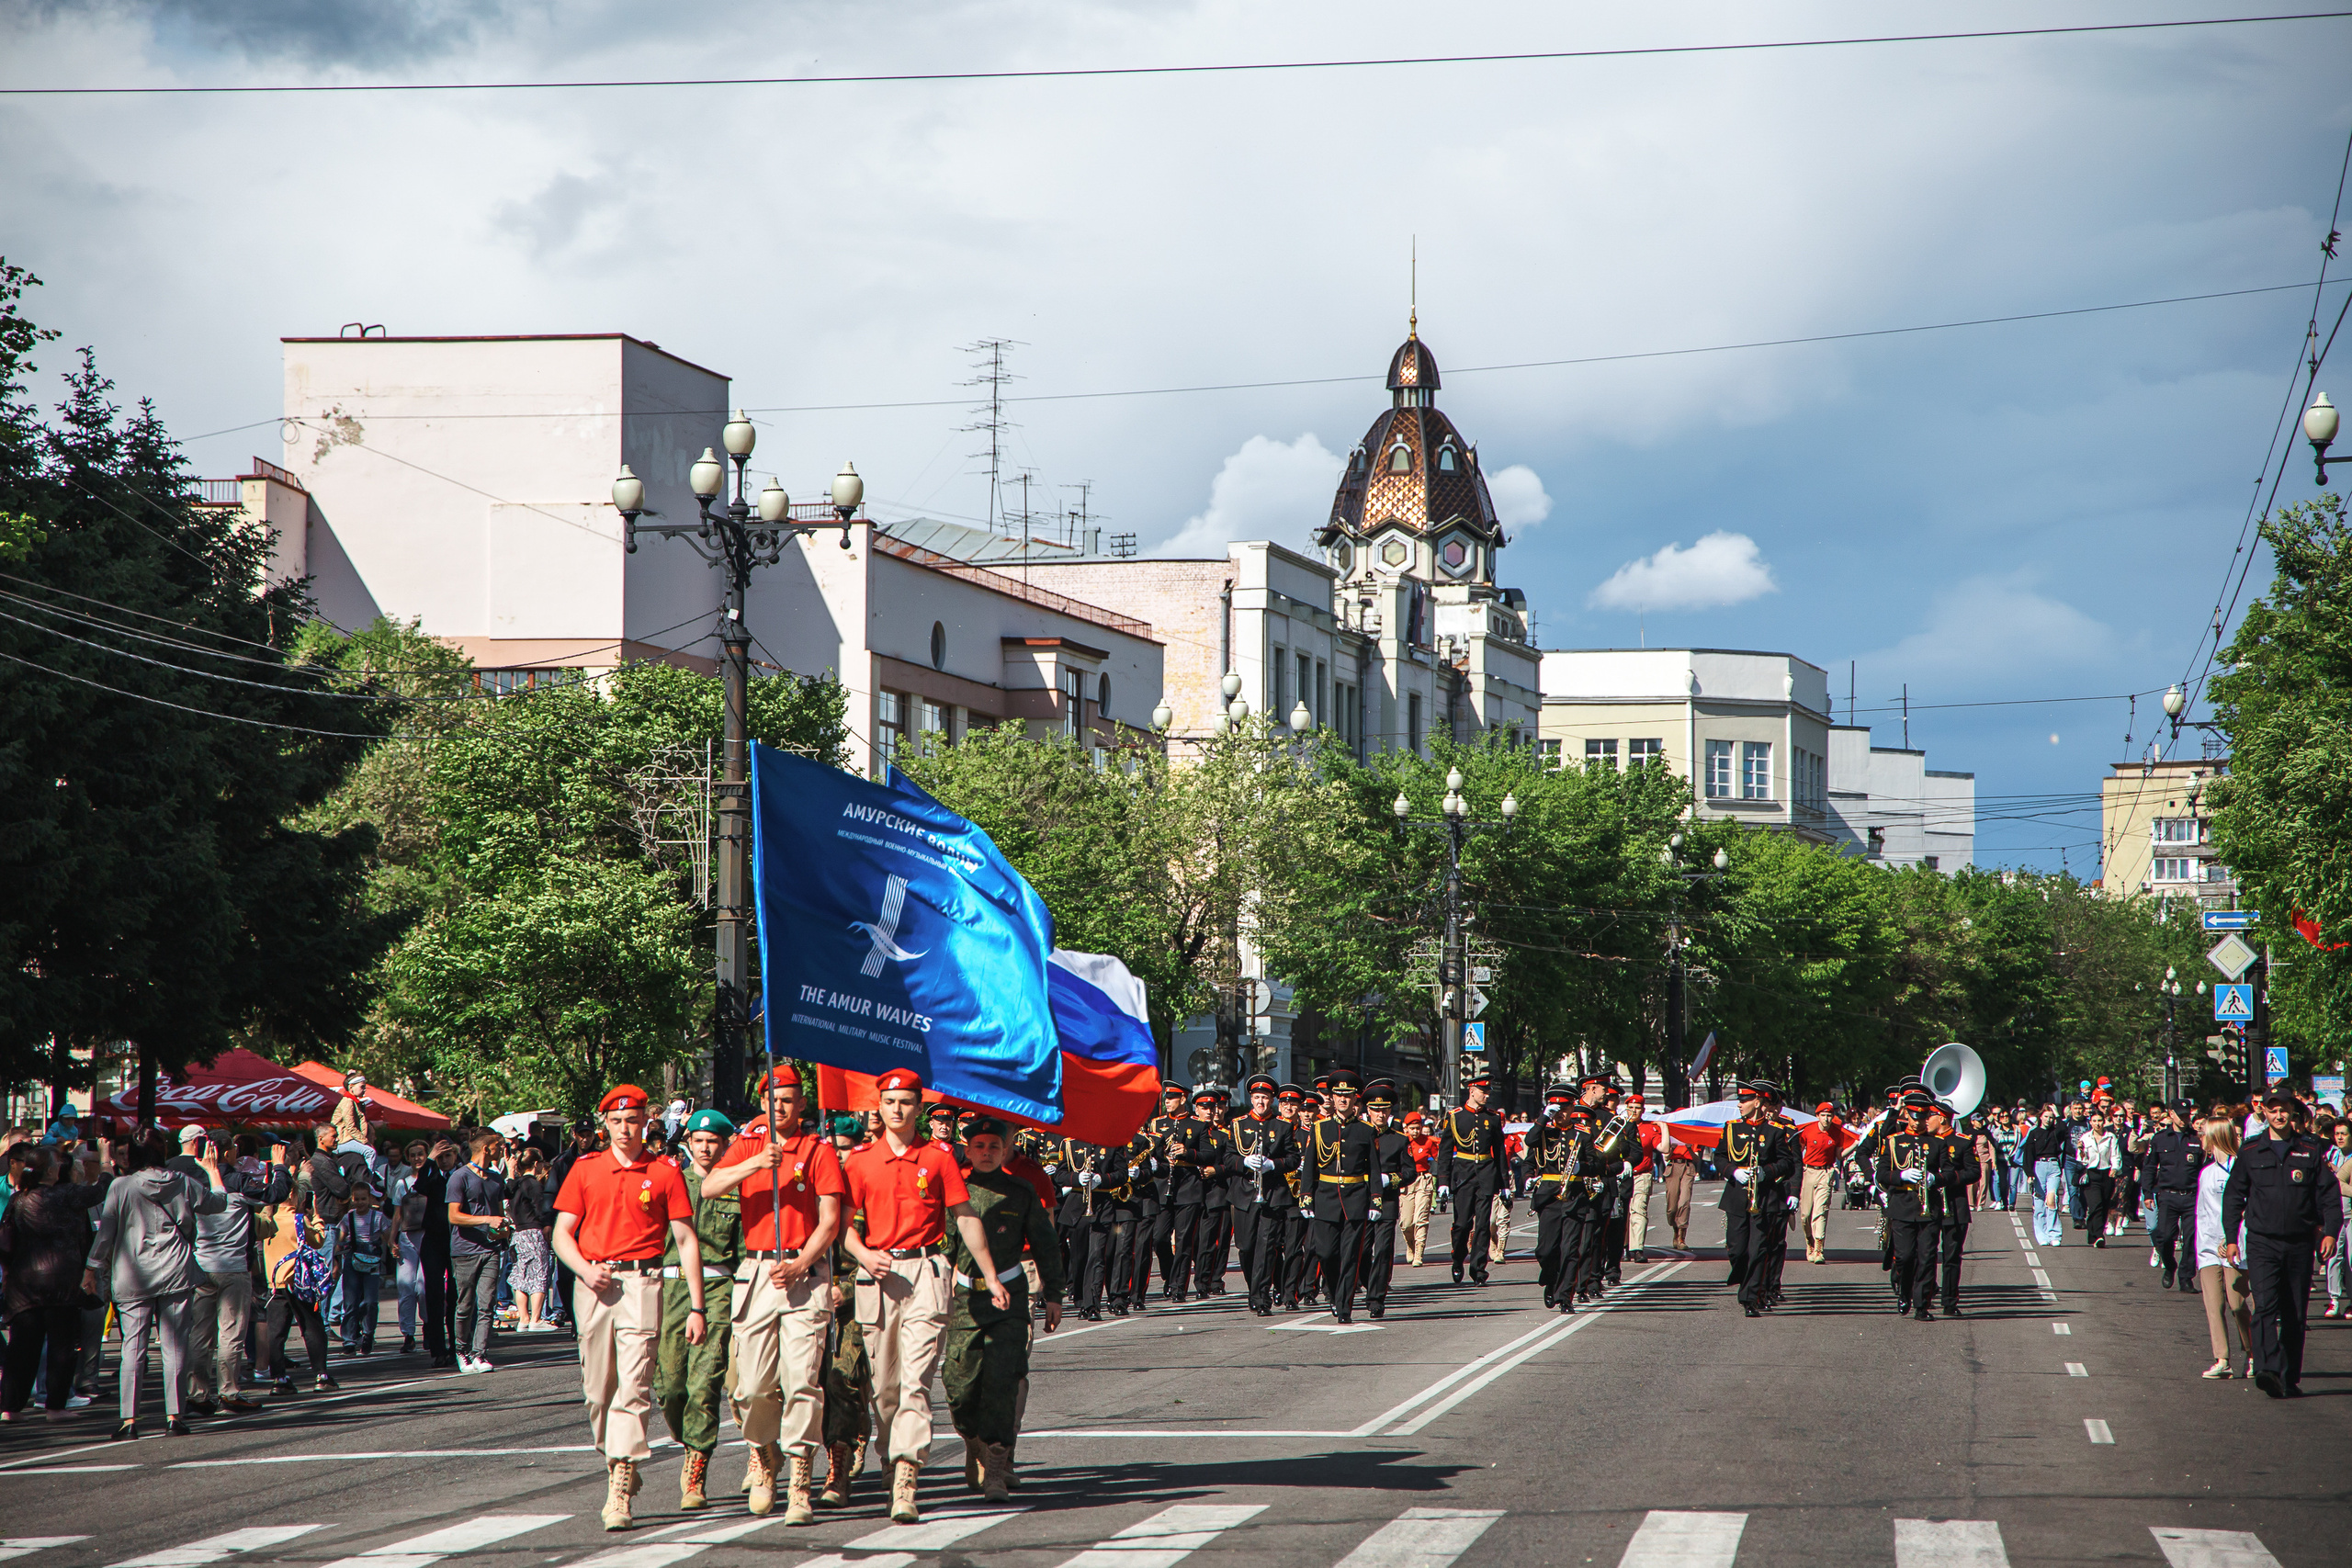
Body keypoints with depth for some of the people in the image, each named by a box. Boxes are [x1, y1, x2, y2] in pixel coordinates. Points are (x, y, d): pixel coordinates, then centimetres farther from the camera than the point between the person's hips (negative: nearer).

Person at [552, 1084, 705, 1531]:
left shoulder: (665, 1173, 5)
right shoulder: (585, 1169, 11)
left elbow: (687, 1240, 4)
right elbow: (562, 1232, 12)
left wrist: (696, 1307, -1)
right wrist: (585, 1270, -9)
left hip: (641, 1283, -3)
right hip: (593, 1285, 3)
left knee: (633, 1387, -12)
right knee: (597, 1389, 8)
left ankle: (619, 1494, -16)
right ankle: (616, 1466, 30)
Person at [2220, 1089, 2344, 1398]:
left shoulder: (2311, 1150, 6)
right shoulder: (2250, 1152, 6)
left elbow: (2329, 1193, 7)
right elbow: (2233, 1196, 11)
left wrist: (2331, 1232, -6)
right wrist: (2230, 1238, 5)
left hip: (2300, 1243, 1)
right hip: (2262, 1242, -1)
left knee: (2295, 1314, 6)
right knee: (2265, 1304, -19)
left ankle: (2290, 1379, 14)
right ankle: (2267, 1369, -31)